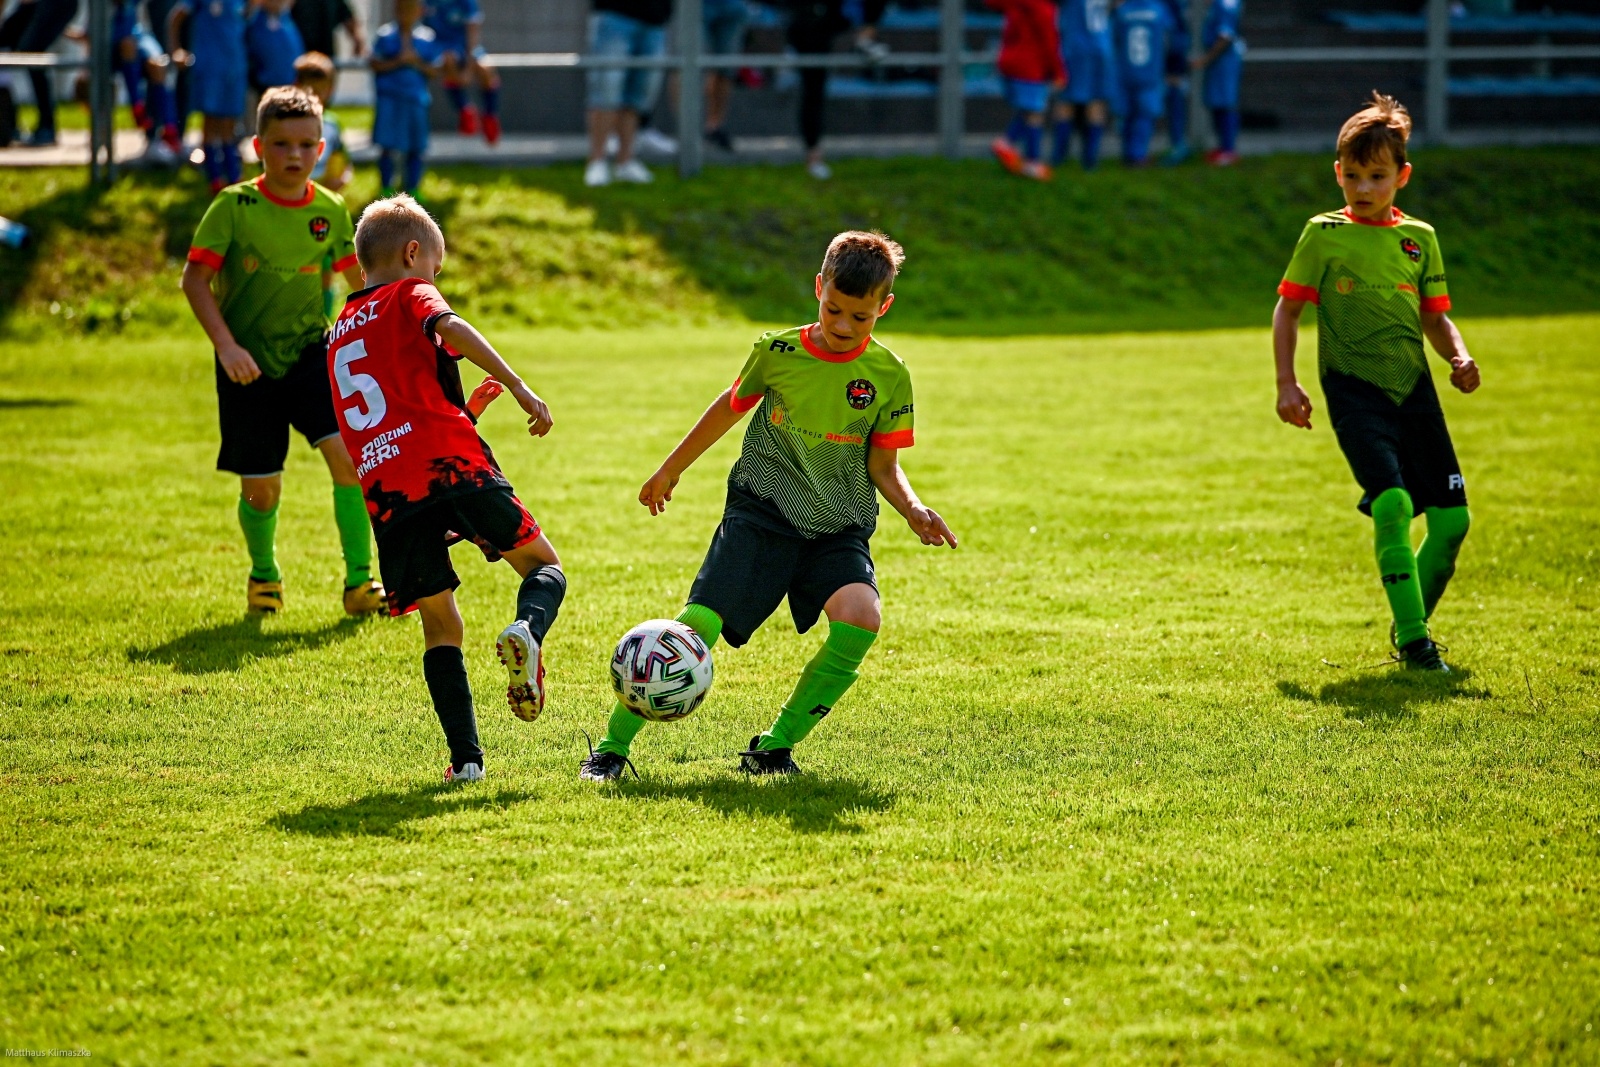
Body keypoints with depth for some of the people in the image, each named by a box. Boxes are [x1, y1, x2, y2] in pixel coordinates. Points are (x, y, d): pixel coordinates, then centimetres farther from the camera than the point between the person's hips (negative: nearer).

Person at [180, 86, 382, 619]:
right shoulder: (234, 206, -10)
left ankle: (359, 581, -6)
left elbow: (359, 276, 12)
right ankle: (263, 574, 33)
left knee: (349, 454, -17)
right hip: (250, 365, -2)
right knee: (261, 487, 3)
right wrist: (225, 345, -20)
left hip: (311, 351, 2)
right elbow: (195, 278, -11)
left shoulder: (330, 210, -1)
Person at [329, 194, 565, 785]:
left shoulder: (339, 336, 28)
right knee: (544, 565, 11)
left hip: (386, 493, 5)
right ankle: (528, 630, -23)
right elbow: (451, 328, -14)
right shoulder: (410, 295, 9)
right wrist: (517, 387, -16)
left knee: (440, 626, 13)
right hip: (452, 463, -5)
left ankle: (466, 758, 0)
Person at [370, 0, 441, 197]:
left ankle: (412, 188, 19)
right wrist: (398, 62, -14)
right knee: (388, 146, -4)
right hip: (389, 98, -2)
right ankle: (386, 189, 7)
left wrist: (417, 62, -12)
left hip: (416, 98, 2)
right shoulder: (385, 36, -1)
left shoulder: (428, 38, 4)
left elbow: (433, 70, 5)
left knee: (417, 148, 7)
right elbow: (375, 64, -3)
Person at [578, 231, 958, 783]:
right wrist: (671, 469, 26)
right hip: (763, 509, -1)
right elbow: (733, 404, 16)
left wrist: (912, 508, -16)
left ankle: (774, 748, -10)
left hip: (839, 527, 1)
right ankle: (612, 747, -2)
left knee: (860, 618, -27)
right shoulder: (777, 352, -3)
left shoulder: (889, 375, -2)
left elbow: (882, 467, 5)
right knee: (697, 626, -18)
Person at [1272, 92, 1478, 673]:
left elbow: (1434, 316, 16)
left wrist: (1460, 357, -4)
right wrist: (1287, 384, -4)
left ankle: (1412, 622, 20)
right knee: (1393, 503, -23)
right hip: (1354, 390, -4)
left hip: (1414, 387, 4)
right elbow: (1288, 308, 4)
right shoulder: (1325, 234, 0)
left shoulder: (1419, 238, 10)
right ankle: (1412, 638, -17)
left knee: (1451, 517, -1)